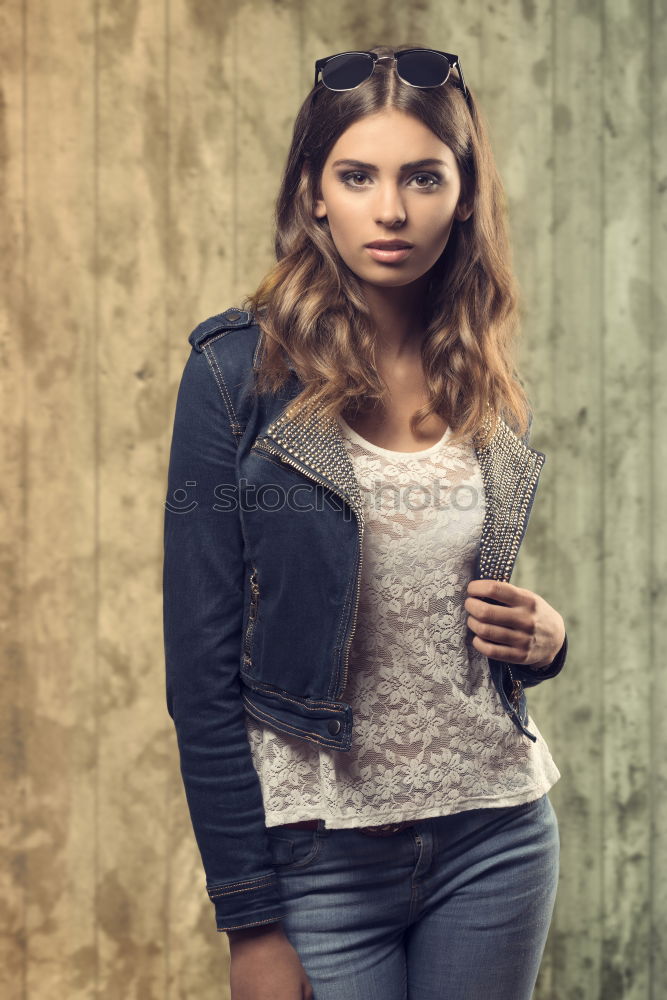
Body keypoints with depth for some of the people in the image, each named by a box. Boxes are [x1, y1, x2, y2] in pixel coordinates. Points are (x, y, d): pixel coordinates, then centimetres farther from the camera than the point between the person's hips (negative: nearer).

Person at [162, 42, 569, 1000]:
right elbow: (203, 664, -10)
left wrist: (544, 636, -6)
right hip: (325, 851, -4)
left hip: (497, 838, 4)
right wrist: (251, 919, -11)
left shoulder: (490, 385, 4)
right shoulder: (240, 372, -9)